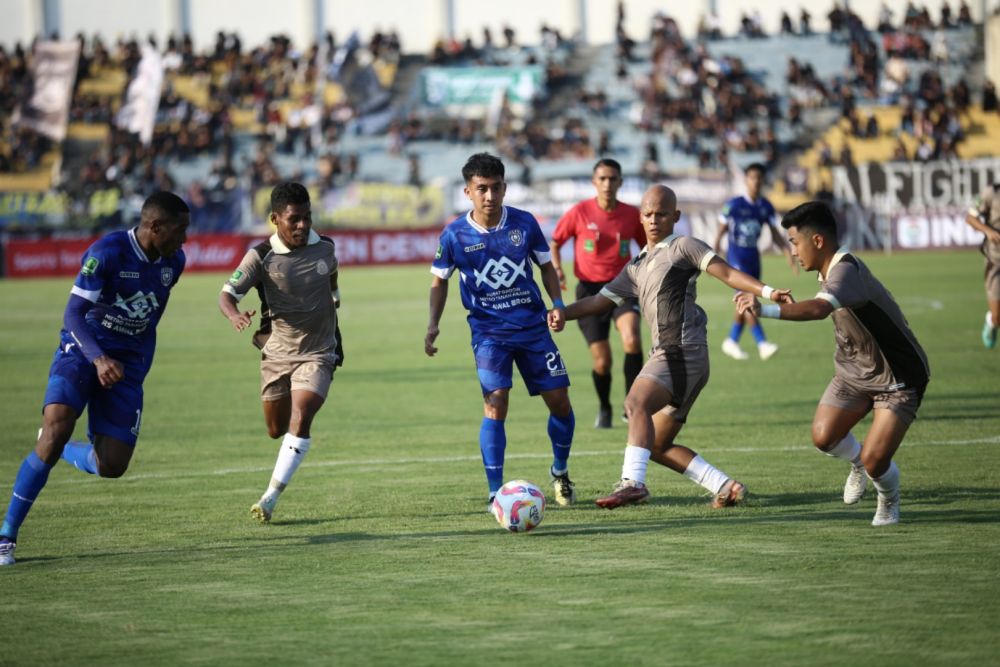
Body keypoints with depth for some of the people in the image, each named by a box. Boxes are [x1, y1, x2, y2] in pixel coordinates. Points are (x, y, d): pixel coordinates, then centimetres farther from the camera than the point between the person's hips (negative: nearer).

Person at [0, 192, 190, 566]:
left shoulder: (173, 261, 1)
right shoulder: (106, 253, -19)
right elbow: (73, 315, -23)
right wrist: (98, 358, -37)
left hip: (126, 366, 5)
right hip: (81, 351, -5)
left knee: (112, 467, -4)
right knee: (55, 429, -26)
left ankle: (60, 452, 31)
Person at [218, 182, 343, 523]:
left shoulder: (325, 248, -5)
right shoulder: (261, 256, -15)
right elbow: (227, 294, -22)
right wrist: (234, 315, -44)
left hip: (318, 353, 0)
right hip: (276, 352, 0)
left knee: (300, 419, -21)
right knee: (277, 429, 13)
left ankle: (270, 498, -21)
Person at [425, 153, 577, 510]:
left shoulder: (525, 223, -4)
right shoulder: (455, 235, -7)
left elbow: (546, 265, 11)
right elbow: (439, 280, 8)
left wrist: (557, 303, -4)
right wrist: (433, 324, -4)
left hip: (533, 325, 2)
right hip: (489, 331, -2)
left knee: (559, 401, 2)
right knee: (495, 404, -17)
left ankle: (560, 472, 29)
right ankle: (495, 492, -10)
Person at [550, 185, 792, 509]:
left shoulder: (682, 247, 3)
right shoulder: (636, 268, 24)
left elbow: (727, 272, -6)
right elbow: (600, 300, 22)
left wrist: (767, 291, -19)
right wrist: (564, 312, 4)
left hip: (683, 351, -9)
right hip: (665, 355, 9)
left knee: (636, 403, -30)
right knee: (657, 446, 8)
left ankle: (632, 482, -42)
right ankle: (726, 487, 6)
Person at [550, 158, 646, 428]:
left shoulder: (632, 214, 0)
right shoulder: (579, 212, -5)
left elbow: (647, 247, 16)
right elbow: (554, 242, 7)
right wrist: (557, 270, -9)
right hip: (590, 289, -1)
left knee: (632, 340, -28)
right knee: (602, 362, -1)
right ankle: (604, 409, 29)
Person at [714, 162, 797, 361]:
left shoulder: (766, 207, 5)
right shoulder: (734, 205, -10)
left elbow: (775, 234, 10)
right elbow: (721, 231, -1)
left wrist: (788, 253, -3)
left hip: (753, 256, 6)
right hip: (736, 255, -6)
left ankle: (731, 341, 25)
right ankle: (762, 344, -22)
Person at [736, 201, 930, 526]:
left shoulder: (846, 270, -29)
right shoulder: (831, 271, 1)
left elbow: (819, 308, -50)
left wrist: (766, 310, -59)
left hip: (898, 380, -8)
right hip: (853, 372, 8)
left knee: (874, 462, -17)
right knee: (823, 436, -13)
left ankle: (889, 501, 18)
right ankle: (857, 463, 21)